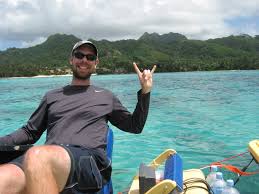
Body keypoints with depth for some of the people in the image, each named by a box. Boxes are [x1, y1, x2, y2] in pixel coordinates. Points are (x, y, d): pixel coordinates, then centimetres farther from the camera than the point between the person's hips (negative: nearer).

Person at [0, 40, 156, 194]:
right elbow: (30, 132, 29)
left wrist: (145, 91, 16)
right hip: (45, 159, 1)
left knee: (37, 156, -36)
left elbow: (135, 126, 28)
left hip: (90, 159, 0)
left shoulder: (106, 97, 24)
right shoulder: (52, 96, 28)